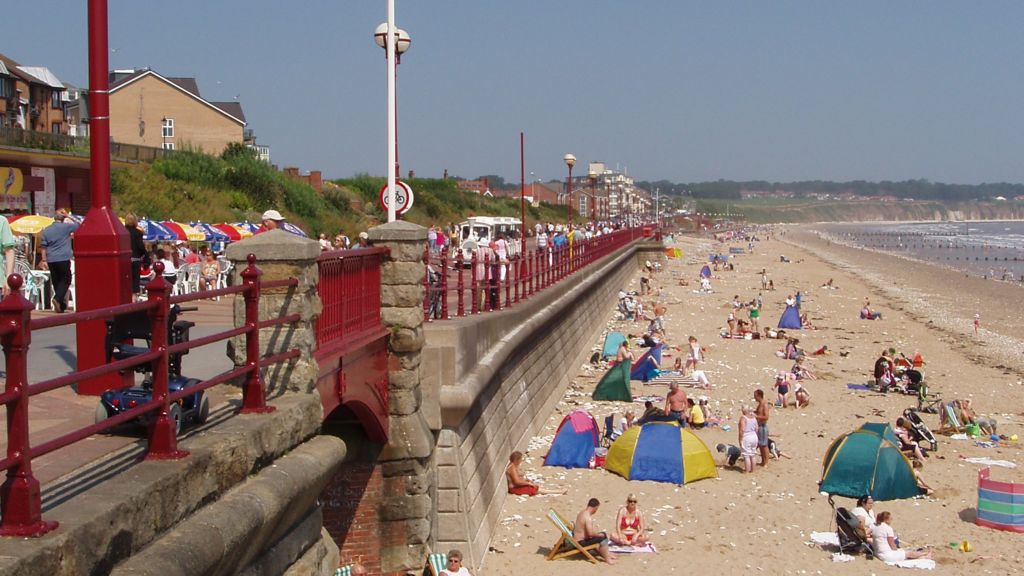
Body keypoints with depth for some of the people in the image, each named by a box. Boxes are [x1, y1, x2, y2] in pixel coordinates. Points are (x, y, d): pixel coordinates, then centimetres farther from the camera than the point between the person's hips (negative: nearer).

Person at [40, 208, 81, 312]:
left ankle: (61, 305, 12)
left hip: (51, 260, 4)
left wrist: (44, 260, 11)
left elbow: (44, 247, 8)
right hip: (63, 259, -4)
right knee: (66, 280, 3)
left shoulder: (46, 230, 8)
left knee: (56, 281, 10)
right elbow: (78, 225, 8)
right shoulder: (66, 227, -5)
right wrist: (68, 217, 13)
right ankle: (58, 298, -19)